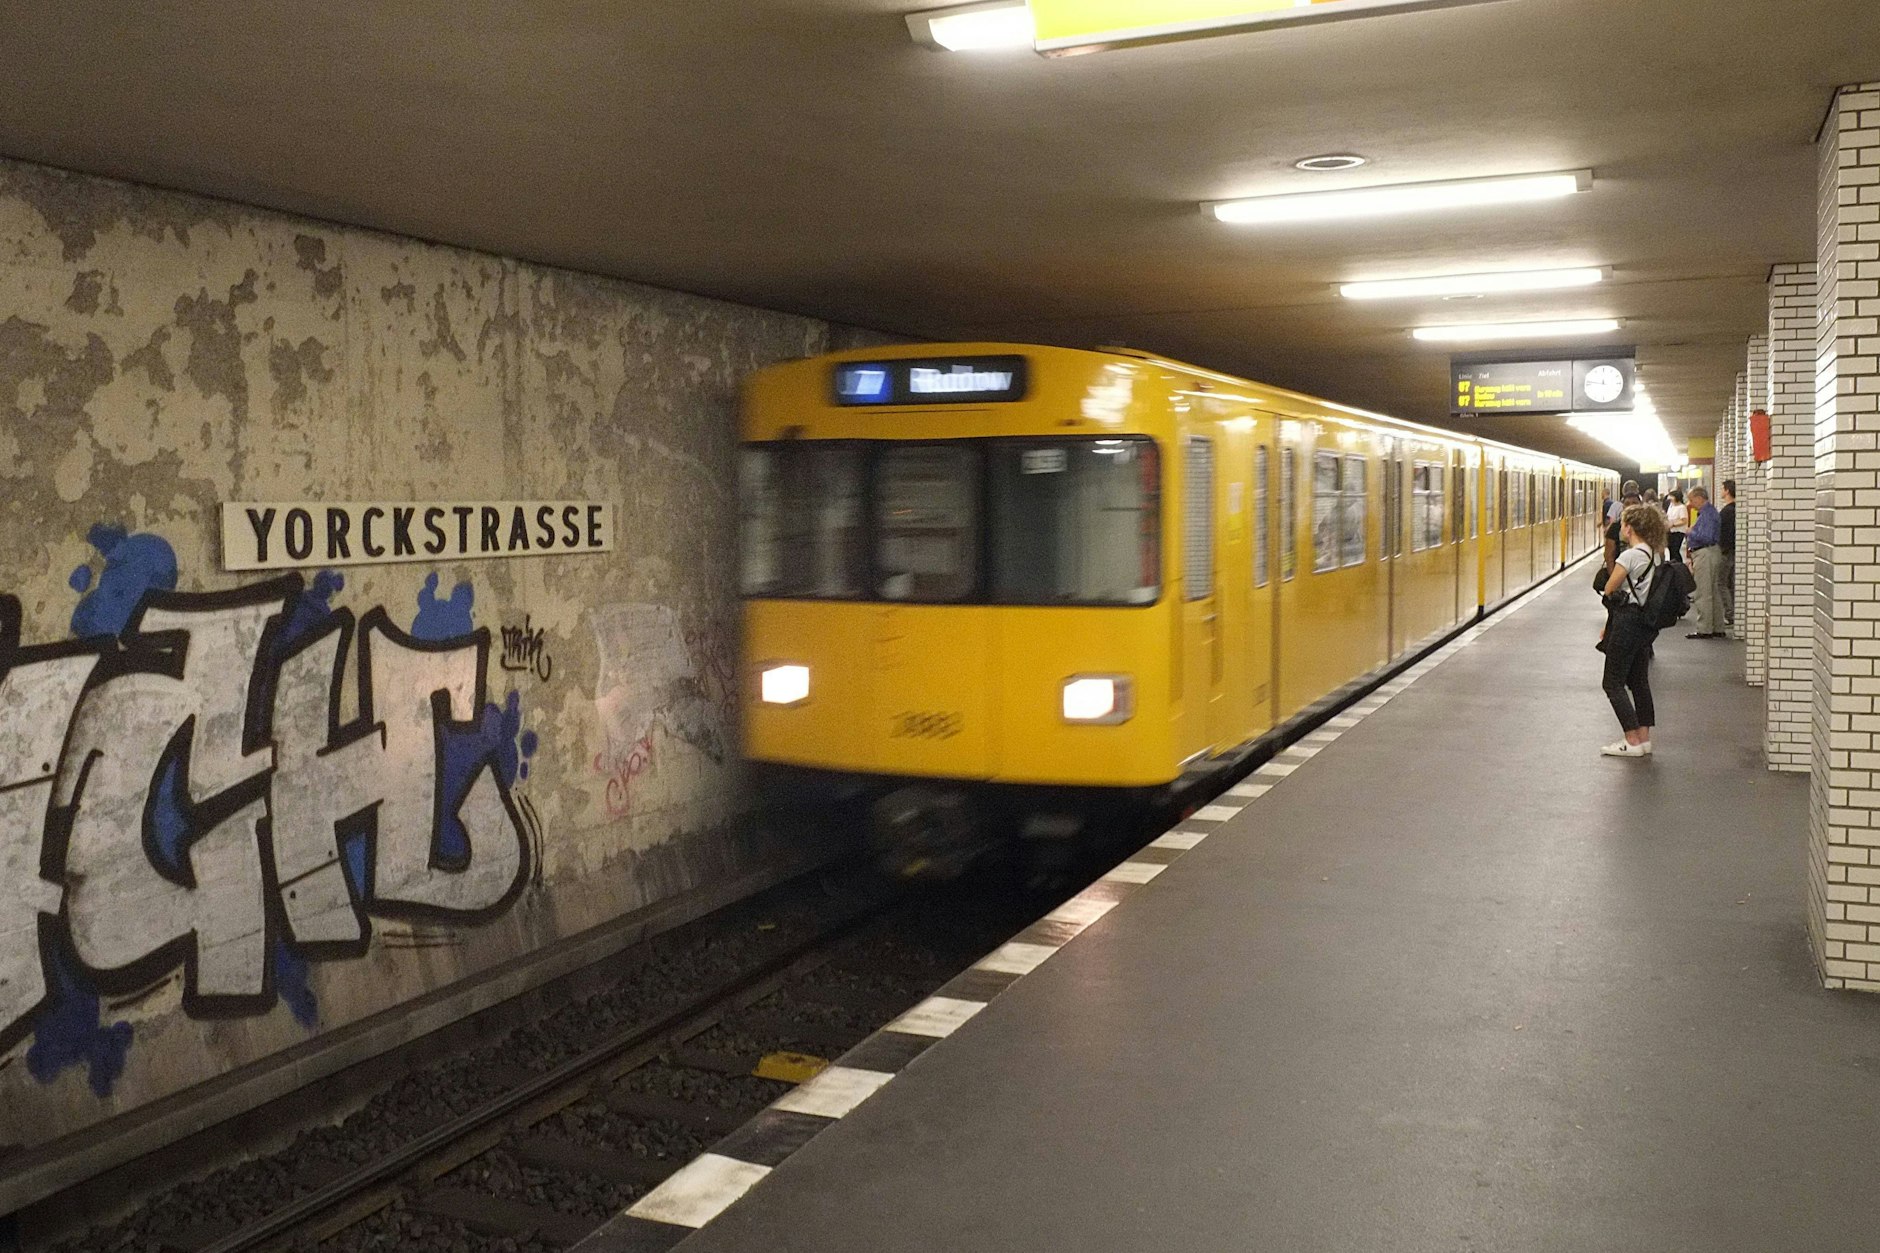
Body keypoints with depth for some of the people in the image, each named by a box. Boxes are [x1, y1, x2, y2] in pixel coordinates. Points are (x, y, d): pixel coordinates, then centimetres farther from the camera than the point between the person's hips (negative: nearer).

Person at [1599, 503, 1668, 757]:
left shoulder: (1630, 556, -18)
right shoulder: (1654, 555, 8)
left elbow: (1610, 589, -13)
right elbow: (1641, 587, 12)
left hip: (1628, 621, -9)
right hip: (1646, 623, 9)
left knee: (1613, 683, -1)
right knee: (1639, 681, 15)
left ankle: (1632, 741, -2)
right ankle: (1644, 737, 17)